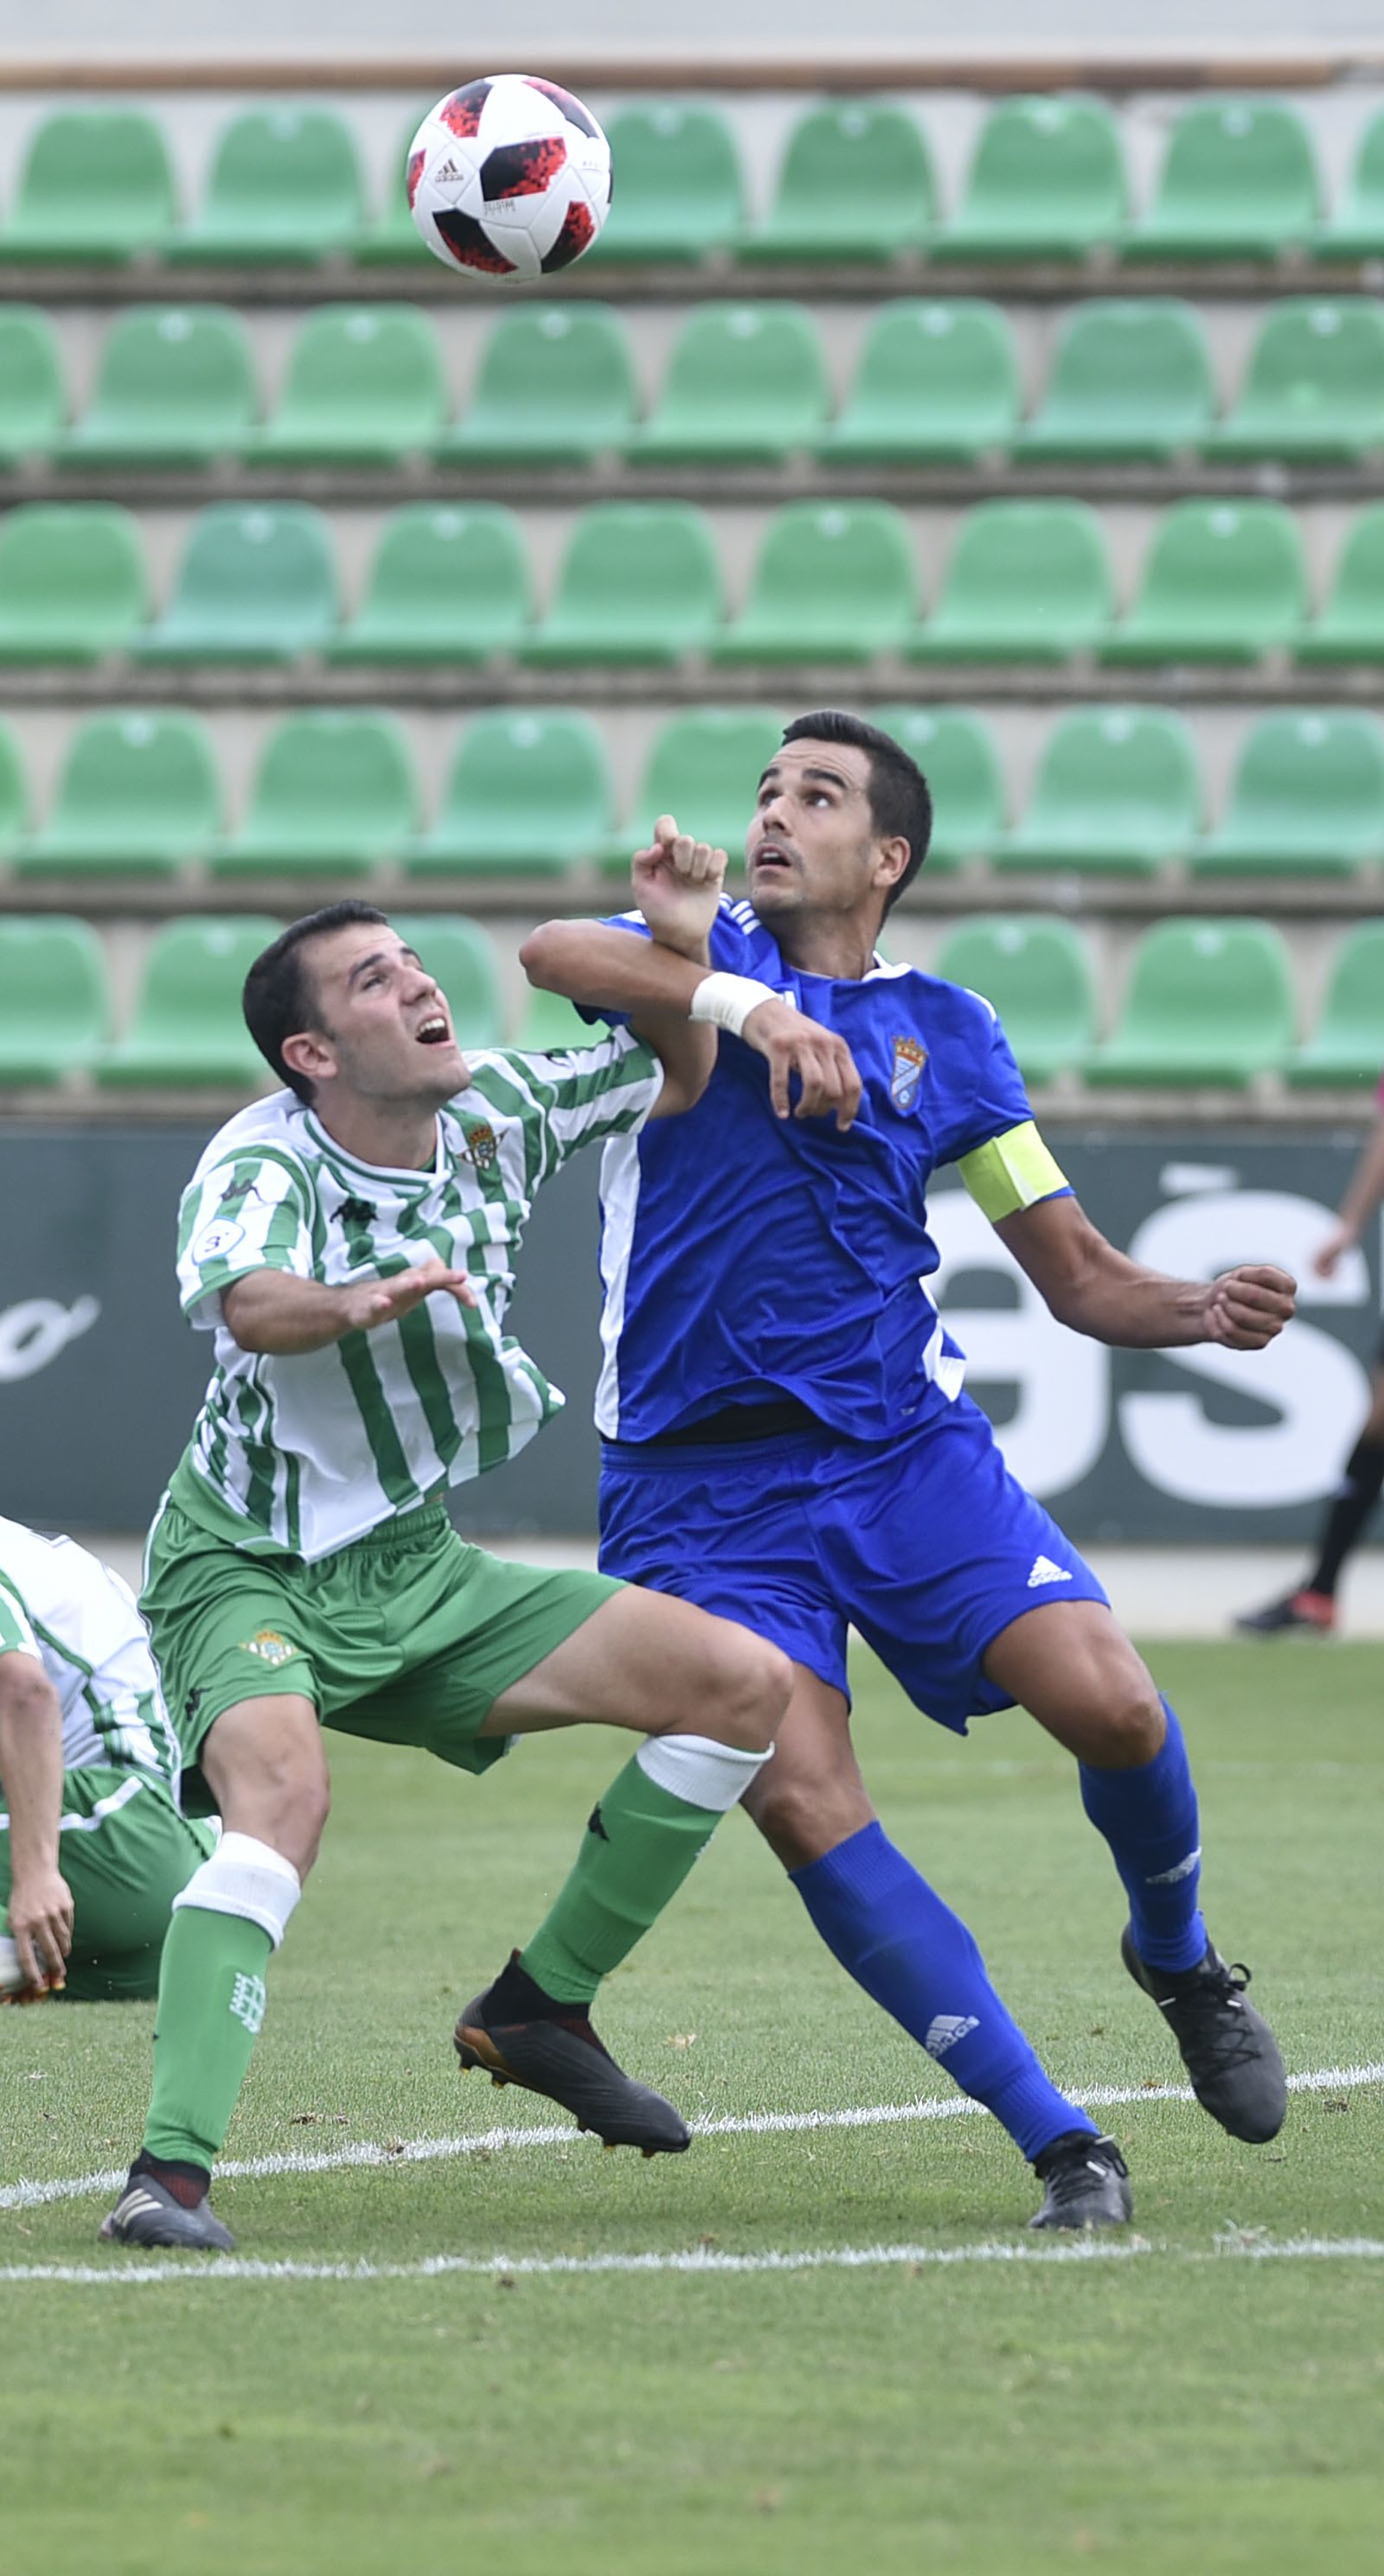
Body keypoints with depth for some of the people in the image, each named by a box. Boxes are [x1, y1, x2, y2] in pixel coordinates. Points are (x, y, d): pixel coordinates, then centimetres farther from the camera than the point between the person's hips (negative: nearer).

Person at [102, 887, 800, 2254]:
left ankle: (538, 2009, 9)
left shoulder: (496, 1108, -3)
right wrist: (363, 1300, -67)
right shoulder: (259, 1162, -22)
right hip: (247, 1571, -7)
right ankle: (171, 2169, -41)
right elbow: (251, 1304, -45)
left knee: (742, 1682, -2)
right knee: (282, 1788, -37)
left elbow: (675, 1076, 16)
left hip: (413, 1576, 7)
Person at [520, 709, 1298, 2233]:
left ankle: (1177, 1960, 19)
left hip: (904, 1444, 1)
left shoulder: (944, 1032, 11)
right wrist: (743, 1003, -31)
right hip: (698, 1477, -1)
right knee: (801, 1799, -18)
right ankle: (1061, 2149, -13)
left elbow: (1079, 1277, 12)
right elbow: (556, 953, -16)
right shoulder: (709, 956, 7)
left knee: (1113, 1707, -16)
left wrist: (1205, 1310, -9)